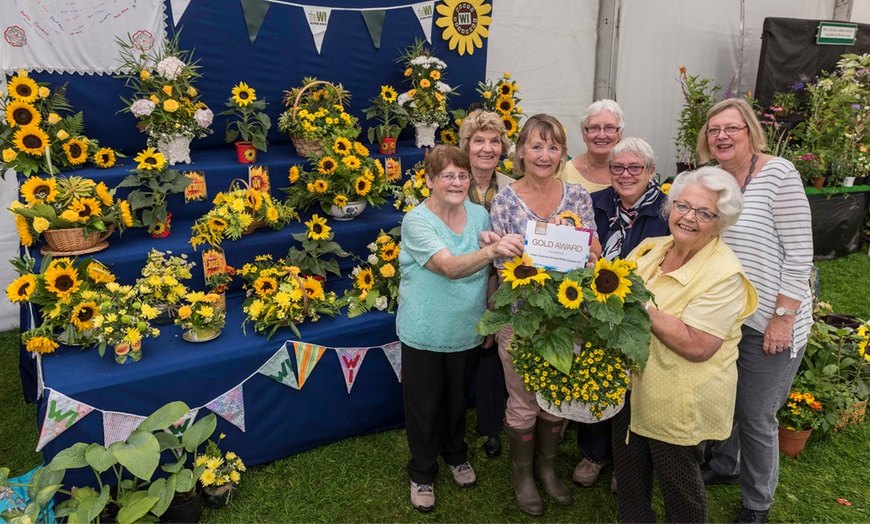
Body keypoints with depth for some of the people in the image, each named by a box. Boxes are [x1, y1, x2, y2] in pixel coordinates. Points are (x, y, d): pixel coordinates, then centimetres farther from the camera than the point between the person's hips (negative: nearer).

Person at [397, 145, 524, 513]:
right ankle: (422, 473, 36)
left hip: (466, 330, 4)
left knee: (457, 398, 23)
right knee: (424, 404, 12)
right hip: (424, 332, -4)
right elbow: (449, 267, -33)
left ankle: (455, 454, 50)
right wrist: (492, 251, -49)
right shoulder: (417, 221, -18)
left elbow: (488, 273, 8)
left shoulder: (479, 215, -3)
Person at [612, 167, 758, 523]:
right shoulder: (651, 249, 1)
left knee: (678, 484, 16)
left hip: (680, 403, -6)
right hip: (632, 387, 7)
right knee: (628, 473, 22)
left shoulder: (723, 275, -20)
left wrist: (642, 306, -27)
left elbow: (697, 346, -28)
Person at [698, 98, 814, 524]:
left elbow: (799, 253, -15)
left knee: (755, 415, 5)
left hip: (767, 324, -5)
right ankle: (723, 466, 45)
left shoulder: (778, 173, -13)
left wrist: (783, 318, -16)